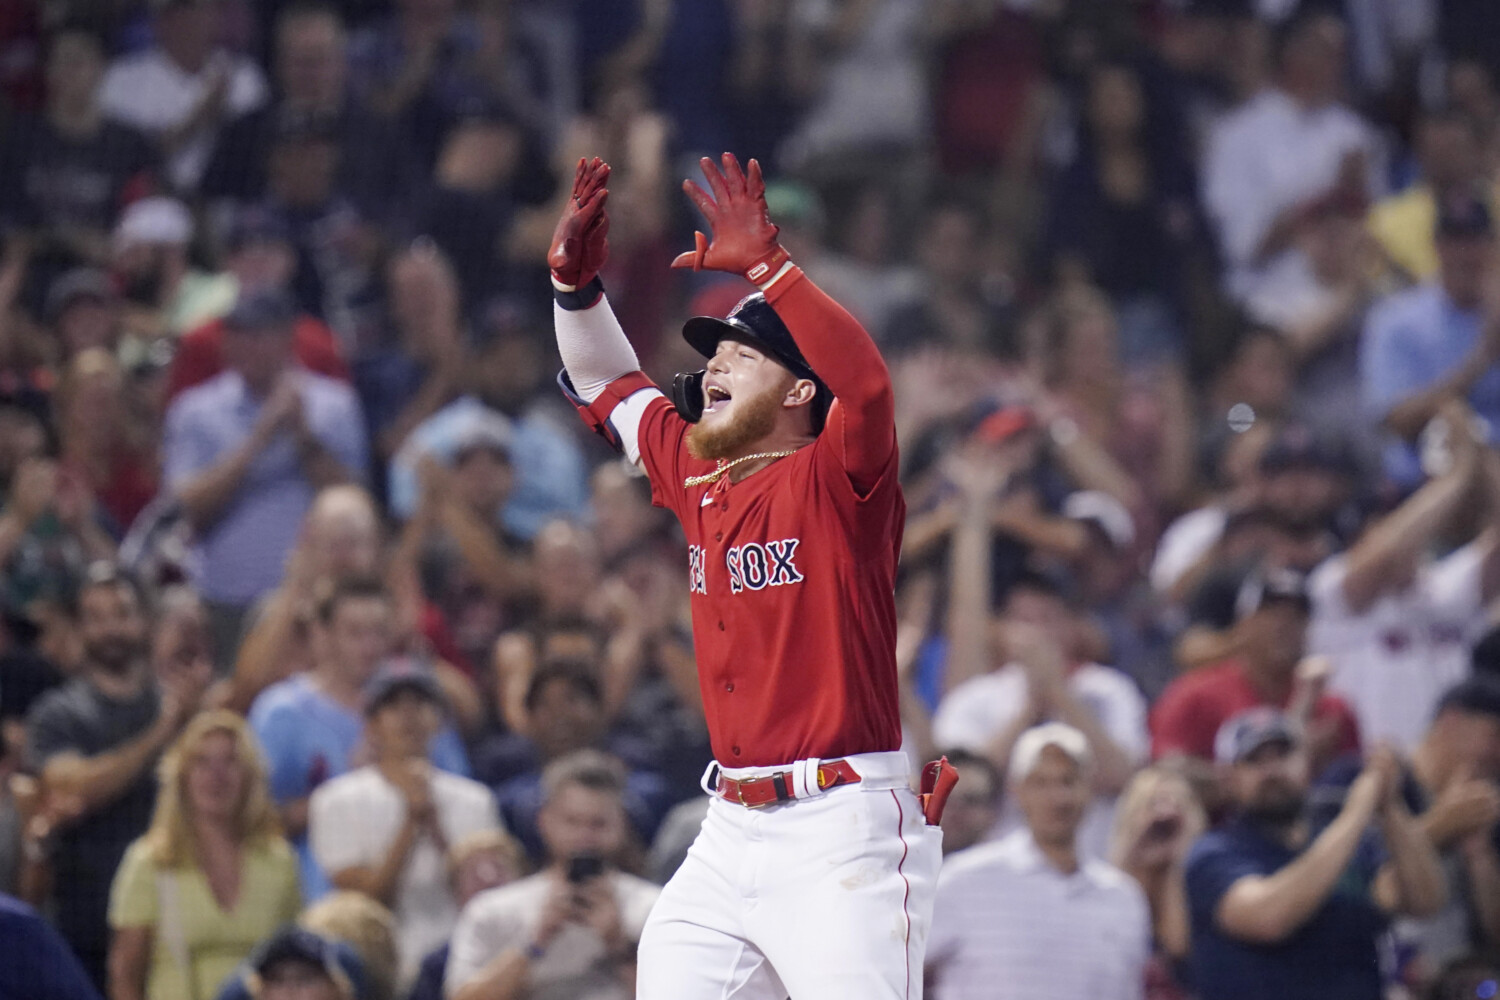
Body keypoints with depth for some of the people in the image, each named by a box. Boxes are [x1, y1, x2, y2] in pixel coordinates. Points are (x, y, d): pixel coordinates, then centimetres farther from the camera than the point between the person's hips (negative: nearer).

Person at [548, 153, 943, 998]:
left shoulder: (834, 484, -5)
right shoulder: (700, 483, 15)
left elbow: (867, 381, -26)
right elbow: (610, 385, 30)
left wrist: (765, 264, -26)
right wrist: (576, 280, 14)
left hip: (844, 833, -8)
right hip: (731, 833, 8)